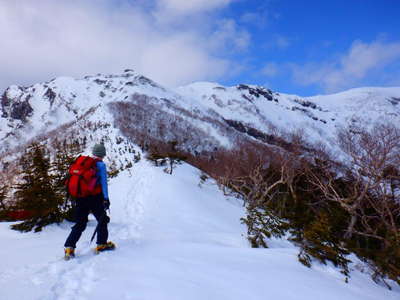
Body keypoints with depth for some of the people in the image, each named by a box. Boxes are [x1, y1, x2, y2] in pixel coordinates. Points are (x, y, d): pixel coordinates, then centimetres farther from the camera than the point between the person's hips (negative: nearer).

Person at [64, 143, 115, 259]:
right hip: (95, 197, -5)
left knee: (80, 224, 11)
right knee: (103, 220, 14)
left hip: (80, 197, 5)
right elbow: (103, 182, -11)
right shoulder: (101, 165, -6)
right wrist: (106, 199, -10)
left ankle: (69, 247, 0)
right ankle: (101, 244, 18)